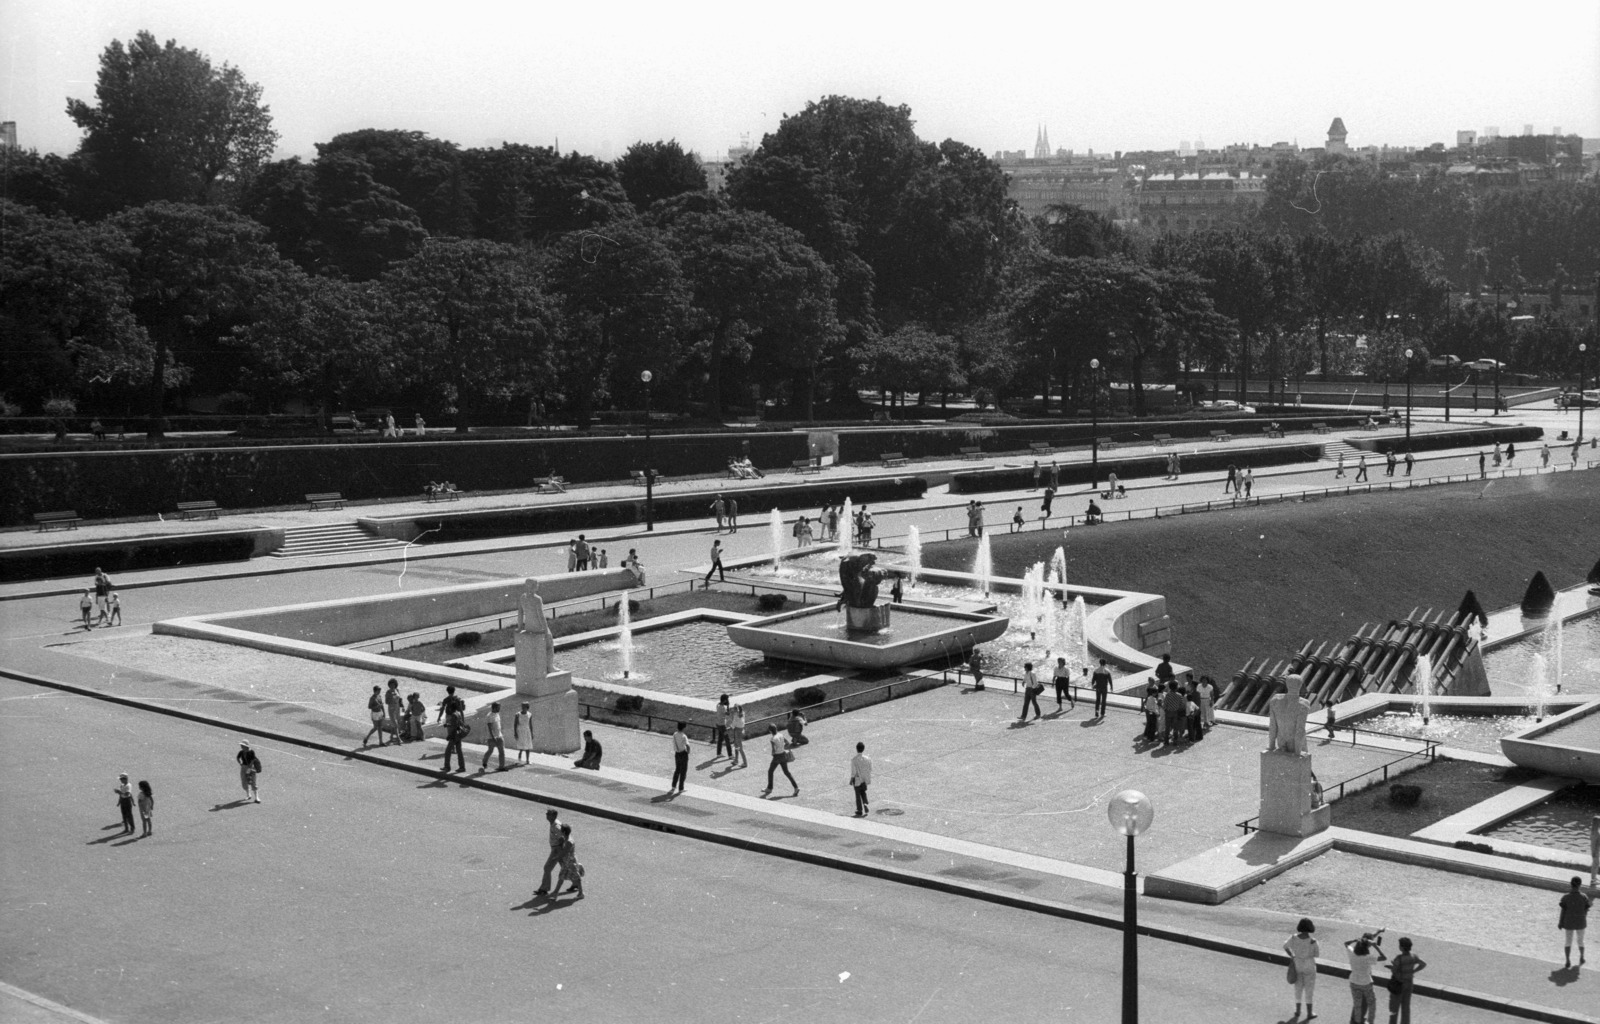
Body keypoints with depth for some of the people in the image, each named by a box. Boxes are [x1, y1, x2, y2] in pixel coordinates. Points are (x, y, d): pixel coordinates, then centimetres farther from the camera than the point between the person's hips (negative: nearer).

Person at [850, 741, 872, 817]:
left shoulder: (853, 760, -20)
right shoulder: (867, 759, -10)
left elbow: (853, 772, -16)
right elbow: (870, 770, -2)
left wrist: (851, 780, -3)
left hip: (857, 779, -3)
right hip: (865, 780, 3)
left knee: (858, 795, 11)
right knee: (863, 792, 23)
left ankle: (860, 811, 19)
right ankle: (865, 805, 4)